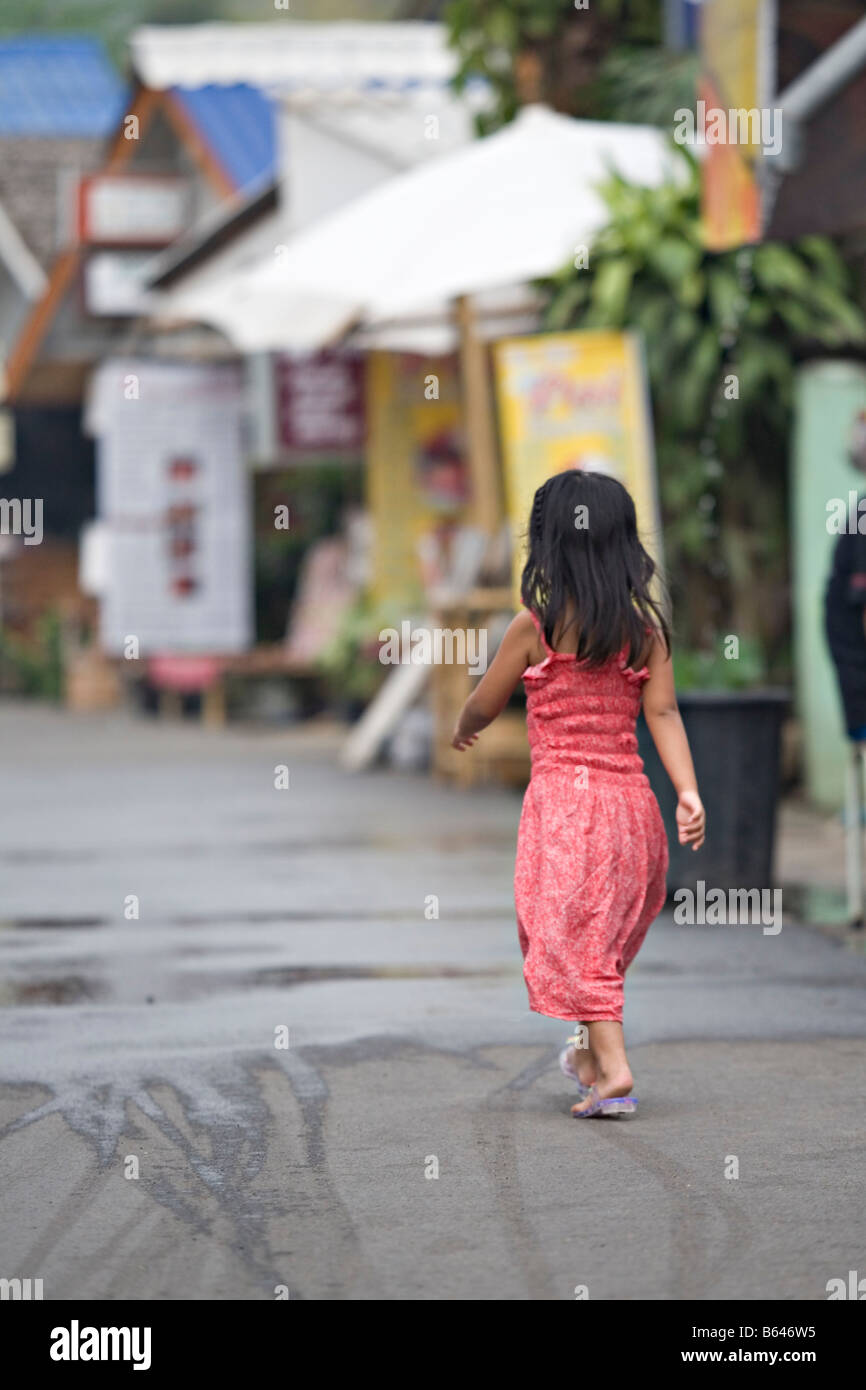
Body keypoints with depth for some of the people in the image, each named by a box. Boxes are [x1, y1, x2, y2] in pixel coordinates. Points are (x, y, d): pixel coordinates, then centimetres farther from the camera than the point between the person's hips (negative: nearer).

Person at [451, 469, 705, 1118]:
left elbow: (483, 705, 5)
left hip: (564, 794, -5)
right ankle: (592, 1052, 35)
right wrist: (688, 792, -8)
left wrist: (463, 732, 27)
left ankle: (614, 1070, -13)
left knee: (573, 933, -2)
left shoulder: (537, 624, -6)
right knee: (603, 933, 21)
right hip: (632, 797, 5)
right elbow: (663, 712, -4)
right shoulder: (647, 626, 4)